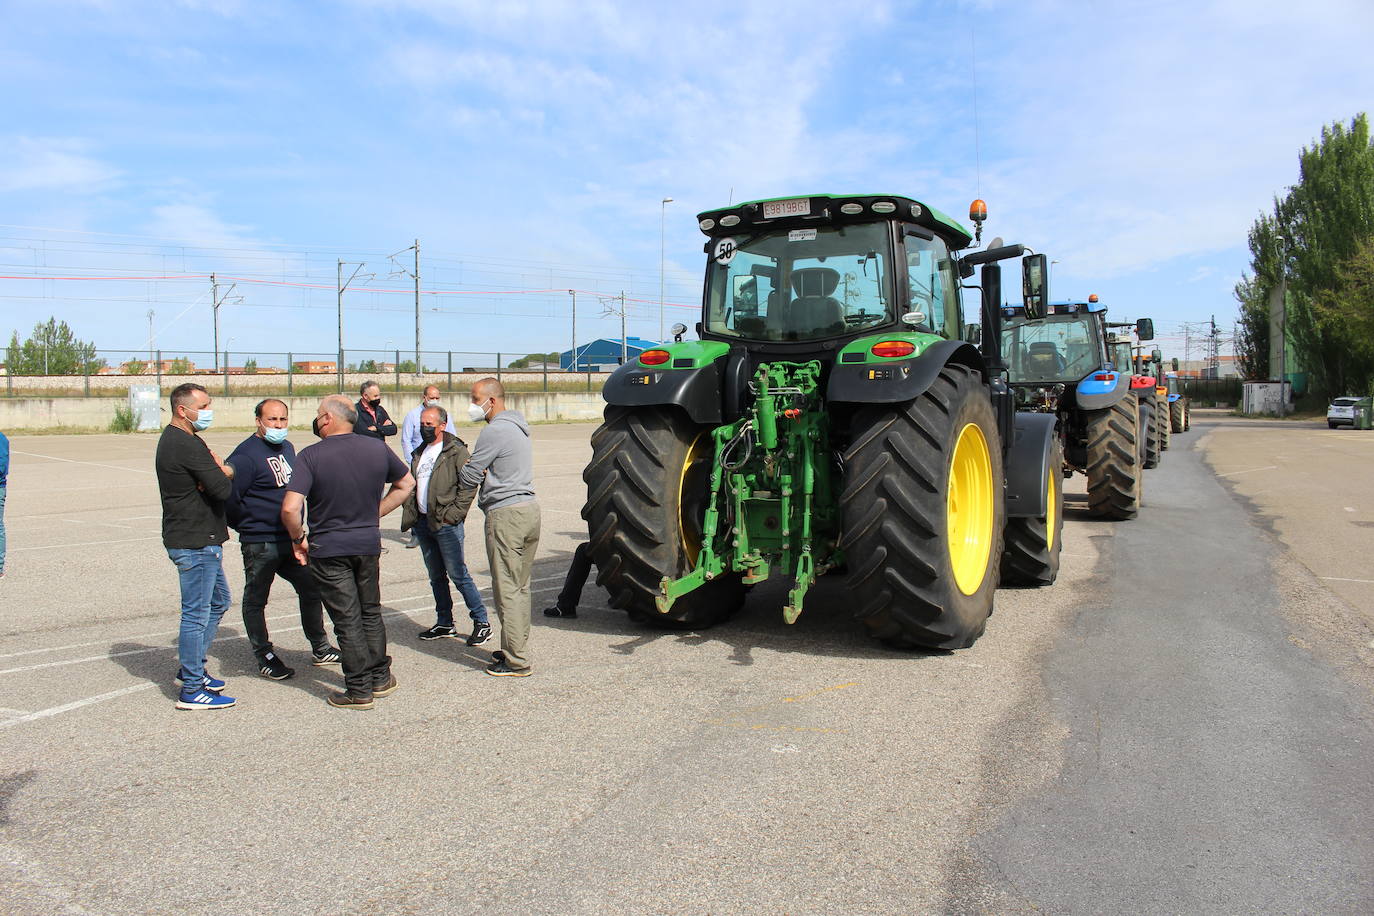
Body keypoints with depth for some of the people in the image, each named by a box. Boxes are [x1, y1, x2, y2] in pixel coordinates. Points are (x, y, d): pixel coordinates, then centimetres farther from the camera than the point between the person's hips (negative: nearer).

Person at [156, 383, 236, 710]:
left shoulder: (172, 439, 15)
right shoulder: (188, 445, -19)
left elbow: (214, 476, 11)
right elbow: (223, 488, -23)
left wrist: (218, 472, -12)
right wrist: (227, 472, -2)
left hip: (200, 539, 11)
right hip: (196, 543, -11)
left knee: (218, 602, 22)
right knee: (197, 614, -4)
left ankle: (191, 668, 32)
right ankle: (191, 690, 4)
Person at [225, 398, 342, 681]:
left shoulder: (287, 447, 10)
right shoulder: (246, 455, -16)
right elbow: (228, 499, -17)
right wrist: (249, 527, -4)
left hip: (292, 539, 8)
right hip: (260, 545, -8)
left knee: (311, 590, 13)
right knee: (255, 601, 7)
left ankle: (320, 649, 26)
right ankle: (265, 657, 20)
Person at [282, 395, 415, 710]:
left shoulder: (311, 456, -15)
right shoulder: (377, 448, -1)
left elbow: (290, 508, -23)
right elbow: (407, 484, 13)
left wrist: (299, 539, -5)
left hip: (329, 550, -4)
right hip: (369, 545, 4)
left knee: (347, 620, 5)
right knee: (371, 613, 20)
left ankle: (359, 690, 11)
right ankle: (381, 678, 28)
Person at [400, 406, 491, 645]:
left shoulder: (456, 451, -8)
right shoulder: (419, 453, 16)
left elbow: (469, 485, -14)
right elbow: (411, 486, 20)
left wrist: (454, 514, -18)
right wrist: (410, 517, 10)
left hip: (446, 524, -8)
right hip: (423, 523, 8)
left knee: (457, 574, -7)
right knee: (436, 577, 13)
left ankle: (482, 623, 1)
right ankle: (444, 624, 23)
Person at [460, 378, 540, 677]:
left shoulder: (495, 431, -13)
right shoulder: (518, 427, 18)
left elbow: (468, 478, -11)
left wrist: (465, 465, 11)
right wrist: (484, 470, 1)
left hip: (506, 514, -10)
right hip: (529, 509, 10)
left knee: (507, 589, -4)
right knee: (521, 587, 15)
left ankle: (516, 661, -1)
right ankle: (517, 647, 23)